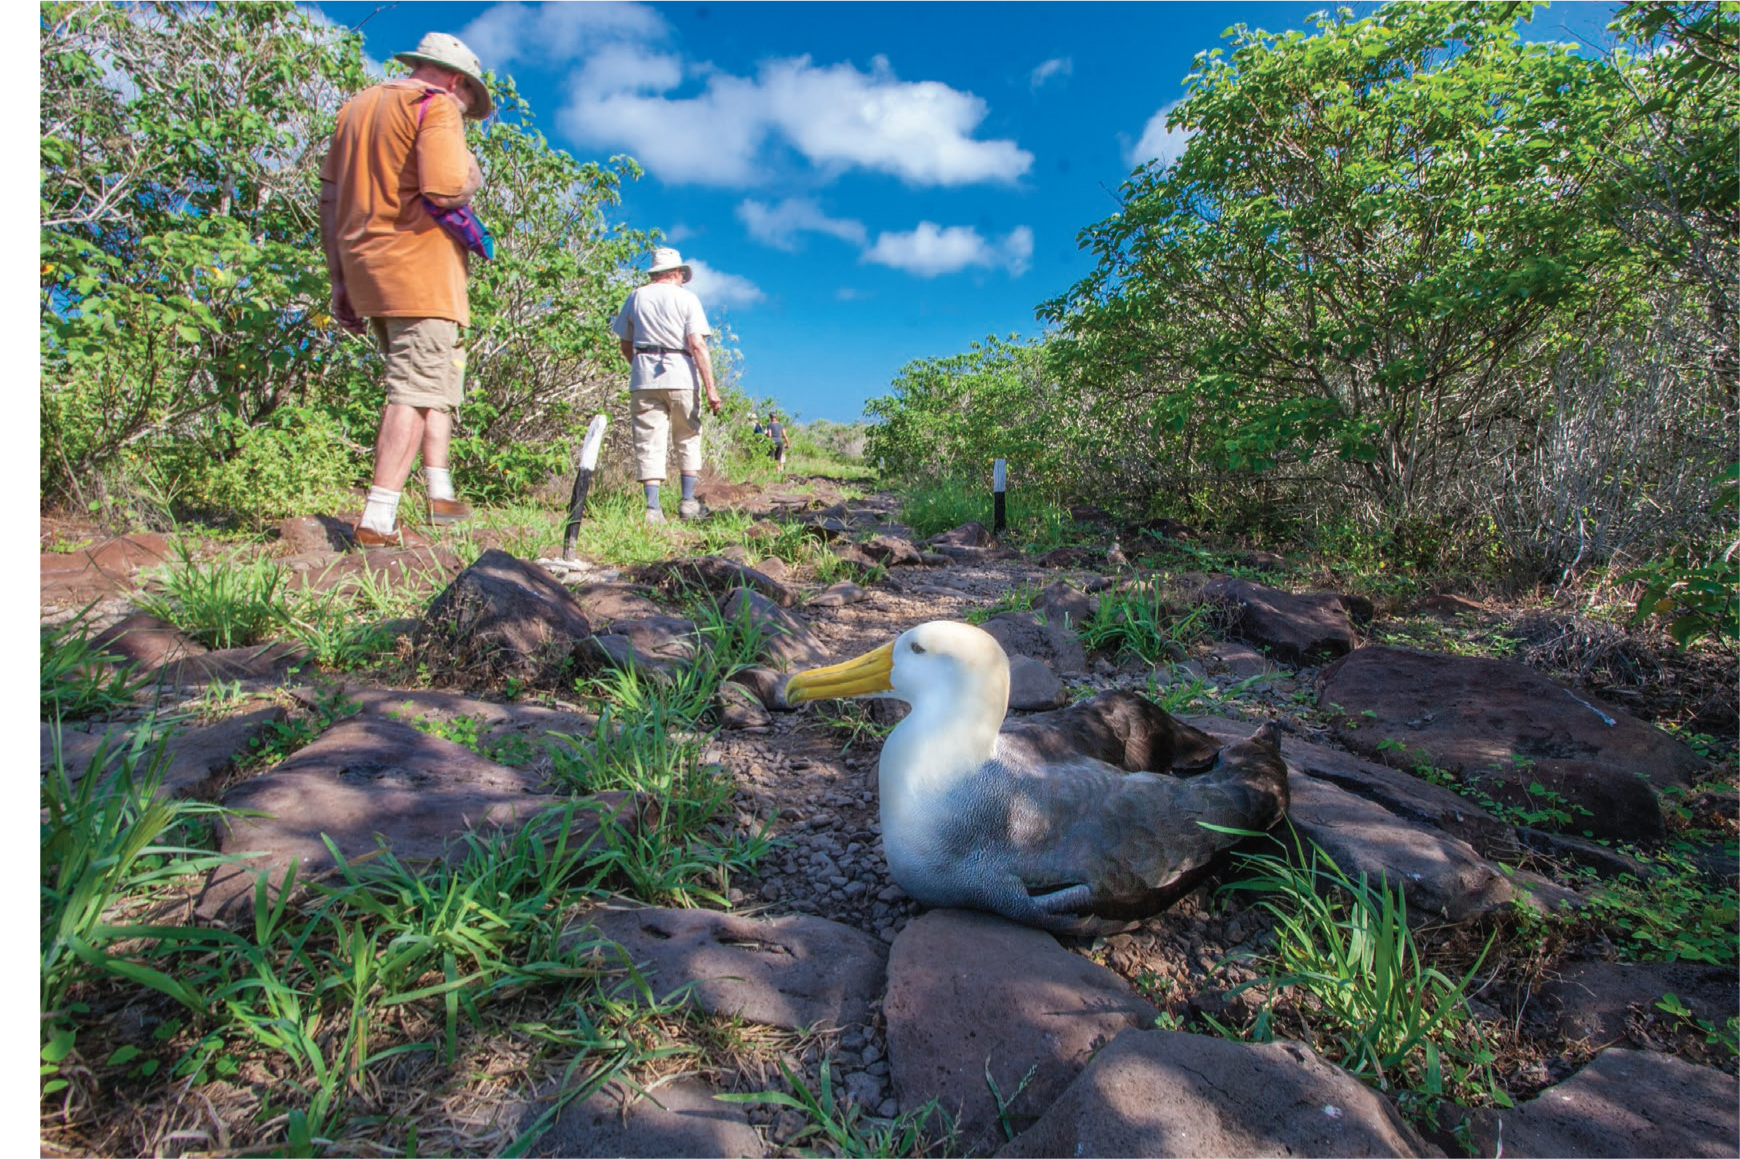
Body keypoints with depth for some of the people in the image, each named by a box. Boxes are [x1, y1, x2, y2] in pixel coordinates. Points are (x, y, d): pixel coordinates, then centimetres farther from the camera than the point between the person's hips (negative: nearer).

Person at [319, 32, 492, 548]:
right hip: (420, 271, -8)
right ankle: (377, 519, -13)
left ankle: (441, 492, 19)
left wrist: (340, 282, 19)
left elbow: (330, 200, 18)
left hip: (365, 271, 8)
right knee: (416, 391, -9)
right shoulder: (437, 106, -3)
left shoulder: (356, 106, 22)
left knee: (439, 375, 20)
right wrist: (472, 173, 4)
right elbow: (446, 191, -19)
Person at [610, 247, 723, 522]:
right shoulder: (686, 297, 3)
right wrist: (711, 389, -10)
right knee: (688, 440, 10)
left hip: (643, 378, 2)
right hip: (680, 377, -2)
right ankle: (688, 502, 6)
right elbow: (697, 346, -8)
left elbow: (626, 347, 15)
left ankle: (652, 507, -8)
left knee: (648, 442, 0)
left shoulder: (635, 297, 12)